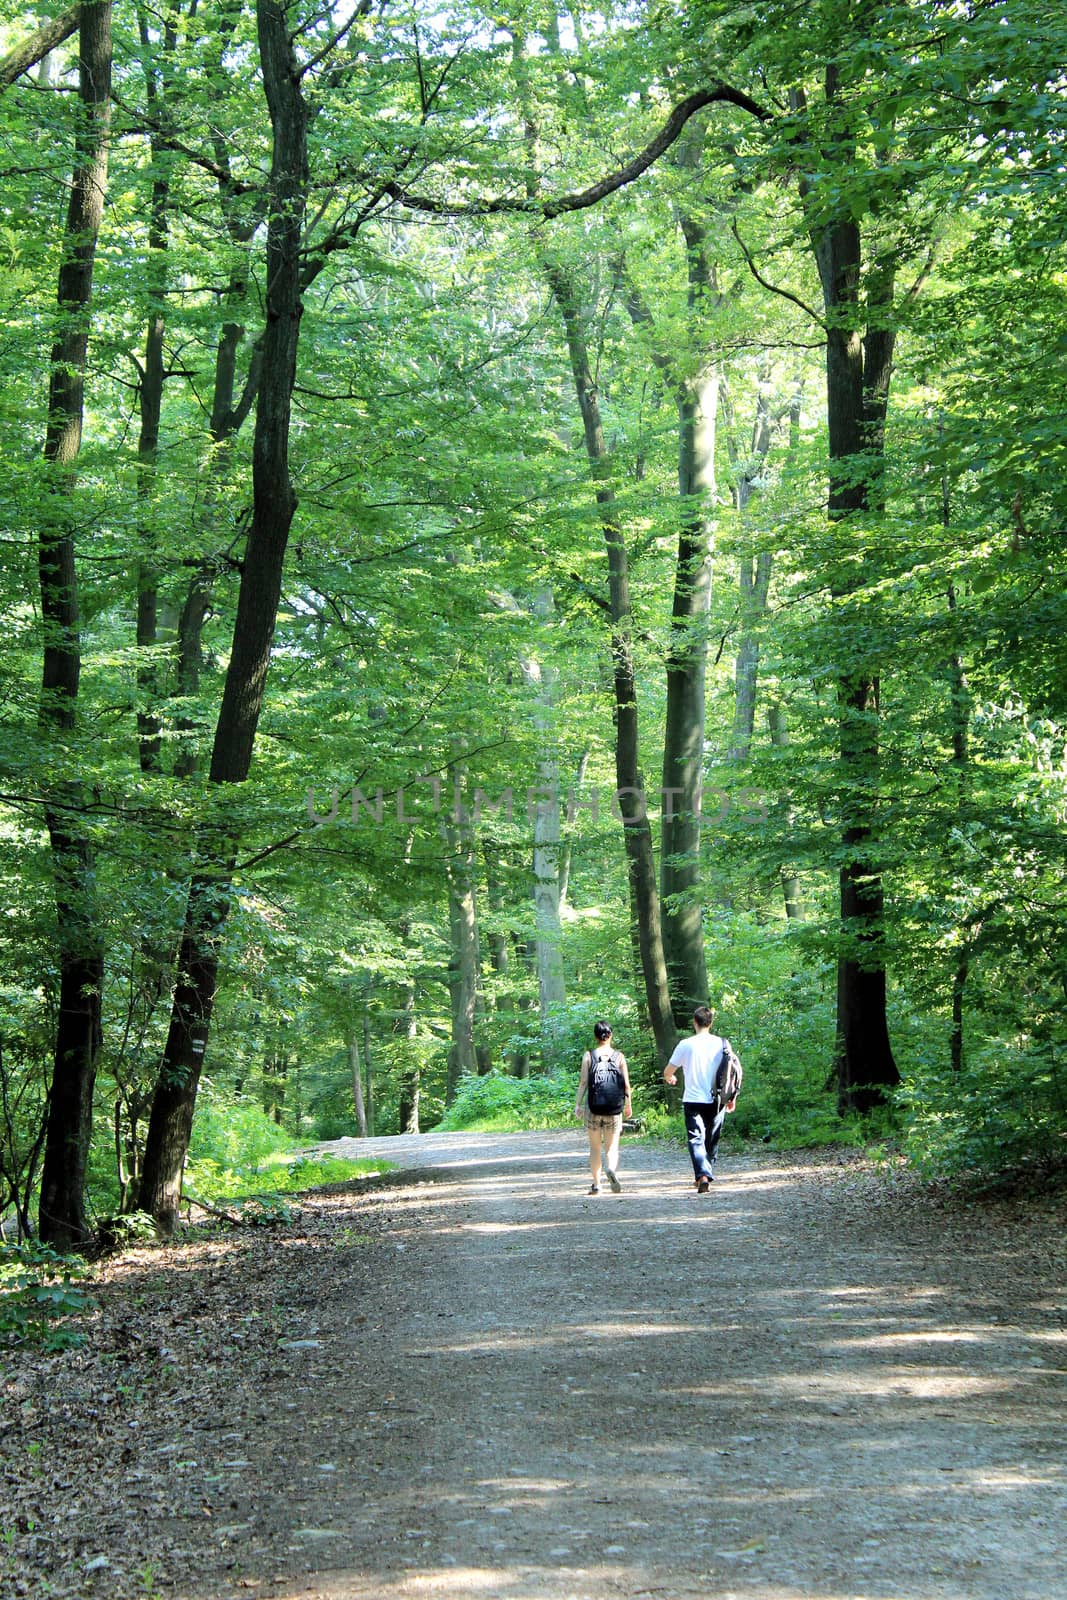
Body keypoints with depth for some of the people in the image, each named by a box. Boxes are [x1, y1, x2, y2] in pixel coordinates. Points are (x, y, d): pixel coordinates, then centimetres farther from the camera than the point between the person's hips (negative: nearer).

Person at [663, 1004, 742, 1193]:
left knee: (696, 1139, -6)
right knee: (712, 1140, 16)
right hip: (716, 1100, 3)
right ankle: (706, 1175, 25)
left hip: (693, 1101, -3)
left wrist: (670, 1079, 27)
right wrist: (732, 1097, 13)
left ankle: (703, 1175, -25)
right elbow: (735, 1070, 2)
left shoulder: (686, 1045, -6)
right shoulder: (722, 1044, 1)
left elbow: (667, 1072, 3)